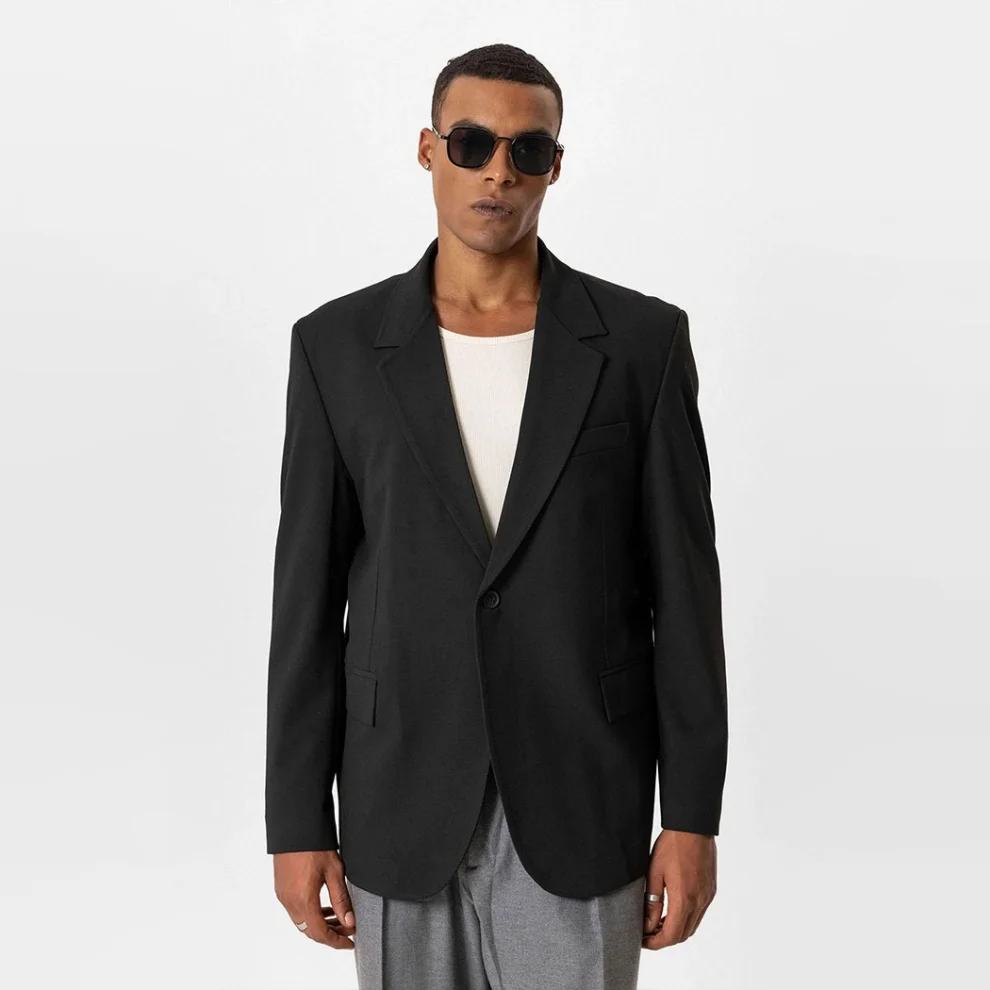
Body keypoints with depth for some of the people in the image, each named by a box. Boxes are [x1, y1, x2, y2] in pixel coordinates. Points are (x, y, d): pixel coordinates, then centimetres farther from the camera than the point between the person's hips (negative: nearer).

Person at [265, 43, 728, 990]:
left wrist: (693, 814, -4)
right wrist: (297, 823, -1)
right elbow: (308, 594, 0)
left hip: (580, 804, 0)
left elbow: (681, 585, -2)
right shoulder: (339, 344, -1)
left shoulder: (642, 338, -3)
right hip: (405, 802, 1)